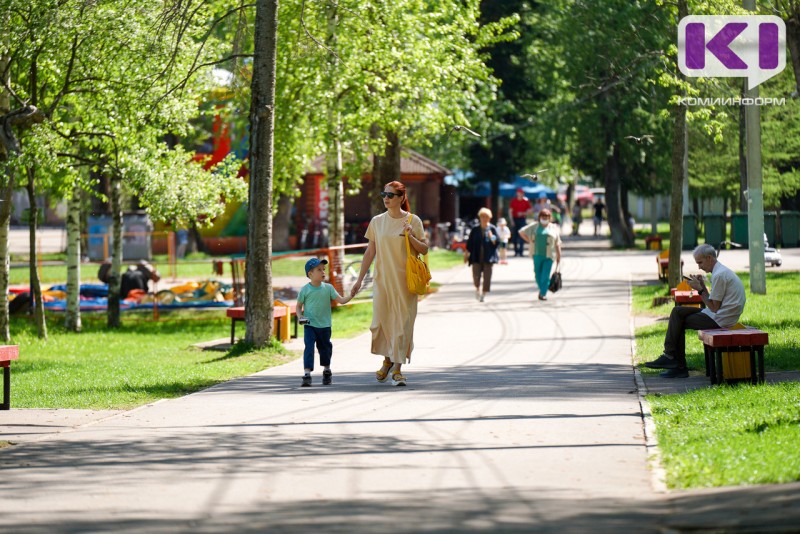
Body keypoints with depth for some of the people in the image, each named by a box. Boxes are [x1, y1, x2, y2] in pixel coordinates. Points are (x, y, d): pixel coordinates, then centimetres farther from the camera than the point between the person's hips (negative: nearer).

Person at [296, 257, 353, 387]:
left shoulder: (328, 288, 0)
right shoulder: (305, 290, -5)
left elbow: (341, 300, -4)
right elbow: (299, 306, 5)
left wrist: (351, 296, -20)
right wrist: (300, 316, -12)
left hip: (324, 325, 3)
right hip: (309, 325, -3)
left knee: (325, 348, 15)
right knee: (309, 347, -15)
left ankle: (327, 371, 35)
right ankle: (307, 374, -18)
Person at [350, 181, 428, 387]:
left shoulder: (413, 221, 0)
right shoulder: (377, 221, 7)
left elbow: (424, 250, 2)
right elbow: (370, 252, 12)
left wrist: (410, 237, -16)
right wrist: (360, 279, 10)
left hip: (404, 280, -2)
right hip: (382, 279, 2)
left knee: (402, 322, -4)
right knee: (380, 321, 0)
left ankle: (397, 368, 3)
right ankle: (387, 360, 25)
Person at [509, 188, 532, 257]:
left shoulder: (526, 201, 1)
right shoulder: (513, 200, 3)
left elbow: (530, 210, 3)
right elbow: (510, 210, 4)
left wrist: (523, 213, -13)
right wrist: (511, 220, -4)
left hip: (522, 219, -1)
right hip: (515, 219, 1)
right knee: (515, 235, 3)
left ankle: (521, 251, -4)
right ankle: (516, 251, 12)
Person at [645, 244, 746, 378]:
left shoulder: (719, 275, -17)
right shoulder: (721, 271, 17)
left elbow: (714, 307, -17)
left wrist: (700, 290, -10)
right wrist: (702, 286, 6)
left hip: (720, 320, -11)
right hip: (719, 316, 11)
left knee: (679, 321, -8)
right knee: (677, 311, 8)